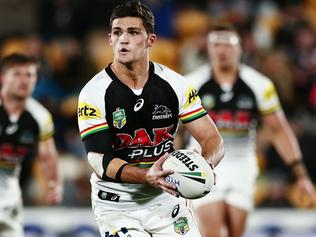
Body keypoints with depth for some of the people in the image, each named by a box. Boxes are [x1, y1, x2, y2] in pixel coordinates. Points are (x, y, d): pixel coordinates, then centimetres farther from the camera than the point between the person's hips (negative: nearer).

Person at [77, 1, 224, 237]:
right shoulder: (94, 93, -13)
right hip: (116, 204, -3)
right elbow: (99, 160, -21)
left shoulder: (175, 84, -5)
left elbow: (212, 139, -3)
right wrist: (147, 177, -38)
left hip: (166, 198, 3)